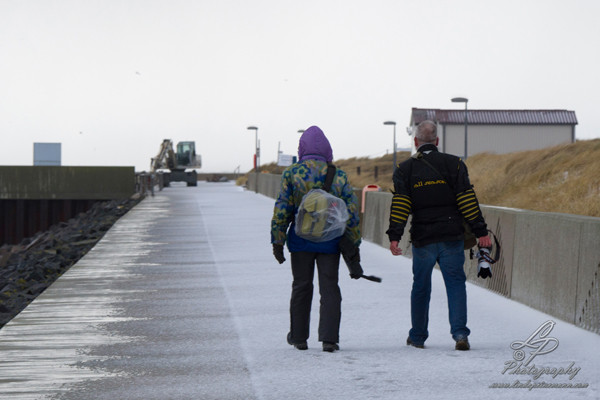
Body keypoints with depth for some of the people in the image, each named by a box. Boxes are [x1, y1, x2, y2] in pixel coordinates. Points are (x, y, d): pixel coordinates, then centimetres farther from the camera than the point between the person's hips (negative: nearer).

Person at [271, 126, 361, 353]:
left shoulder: (291, 174, -3)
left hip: (301, 241, 0)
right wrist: (354, 244, 8)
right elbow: (351, 211, 1)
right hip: (330, 242, 0)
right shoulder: (338, 176, 1)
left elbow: (282, 210, -6)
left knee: (301, 287, 12)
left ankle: (299, 337, 20)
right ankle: (329, 338, -8)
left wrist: (277, 241, -1)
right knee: (329, 288, 3)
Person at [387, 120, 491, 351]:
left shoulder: (405, 169, 2)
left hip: (422, 239, 1)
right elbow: (468, 200, -3)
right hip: (451, 237, -1)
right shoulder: (454, 164, 1)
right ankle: (460, 333, -12)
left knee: (421, 287, 14)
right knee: (455, 283, 2)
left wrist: (394, 236, -10)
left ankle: (417, 337, 21)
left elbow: (399, 205, -7)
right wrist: (481, 232, -2)